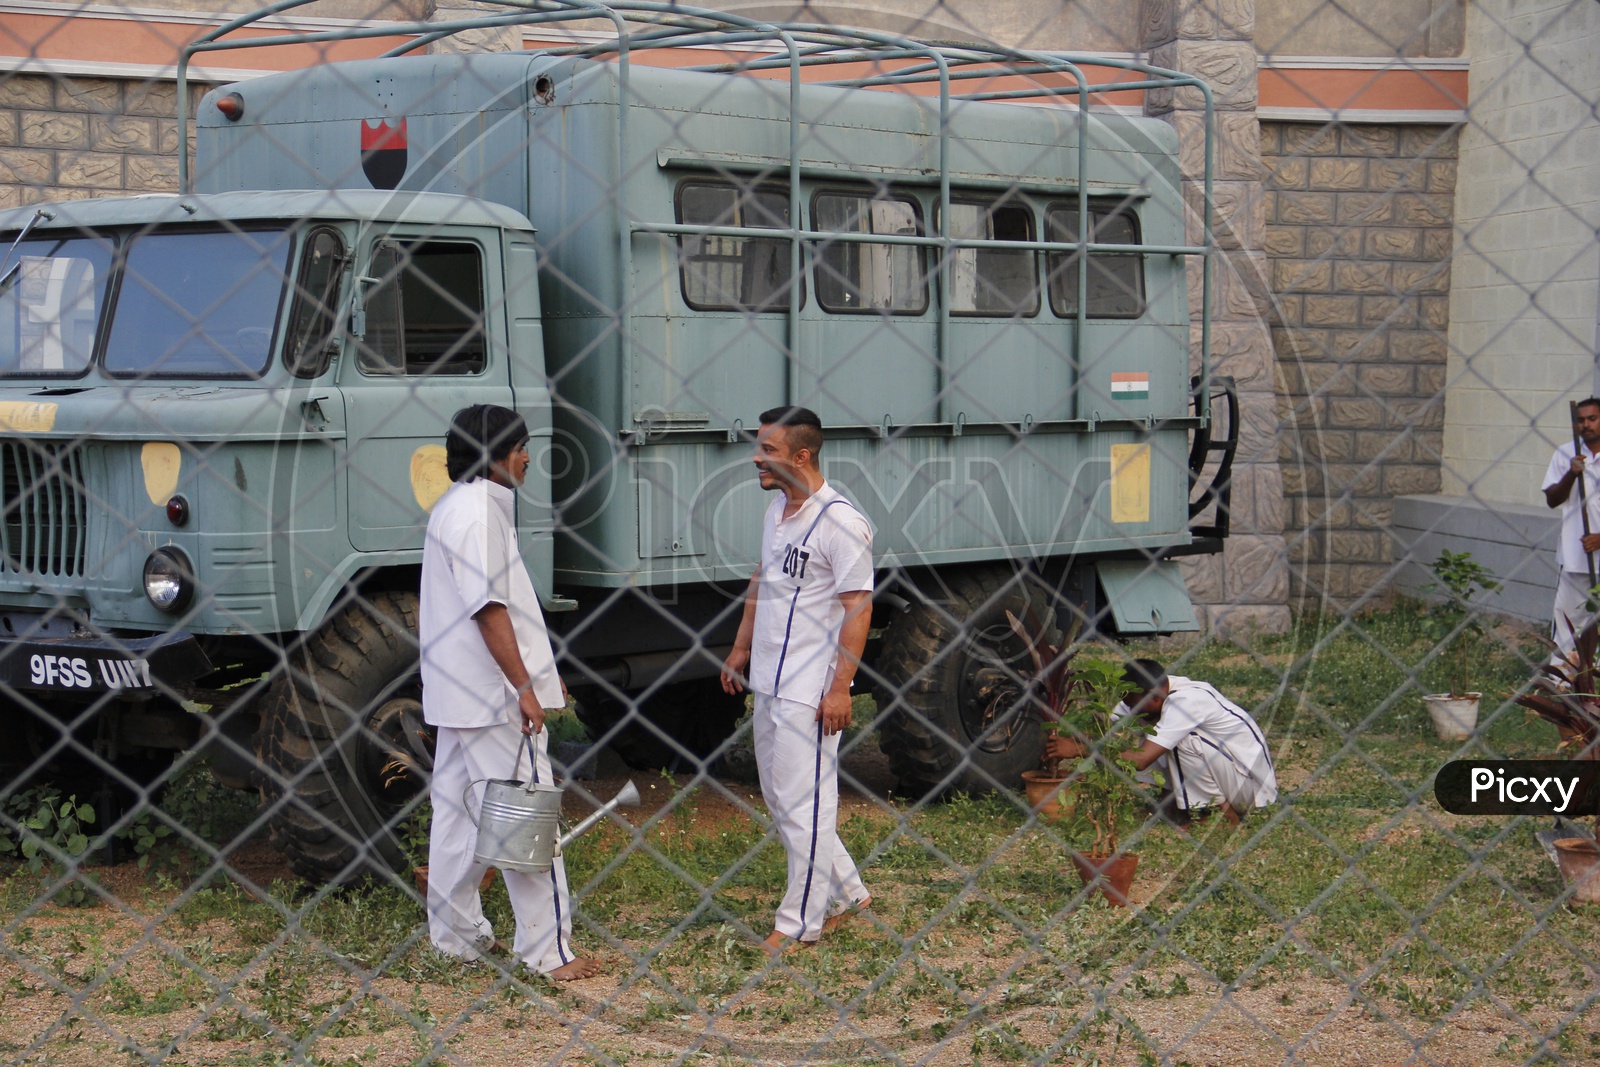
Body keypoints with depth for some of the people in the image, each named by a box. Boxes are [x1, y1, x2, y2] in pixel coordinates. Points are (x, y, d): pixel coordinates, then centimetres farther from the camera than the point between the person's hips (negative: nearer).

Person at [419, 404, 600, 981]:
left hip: (459, 692, 11)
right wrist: (524, 685, -21)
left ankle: (457, 933, 24)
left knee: (458, 812, 15)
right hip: (493, 695, -11)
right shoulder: (478, 511, -16)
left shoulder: (455, 506, 17)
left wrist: (534, 667, 26)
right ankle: (547, 950, -2)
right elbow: (489, 608, -23)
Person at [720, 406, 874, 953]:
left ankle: (801, 922, 8)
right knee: (779, 798, 16)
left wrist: (839, 687, -20)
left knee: (803, 804, -3)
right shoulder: (776, 511, 11)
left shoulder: (839, 522, -16)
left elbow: (858, 606, -18)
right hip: (767, 682, 10)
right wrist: (741, 649, 23)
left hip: (809, 690, -10)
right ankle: (847, 892, 29)